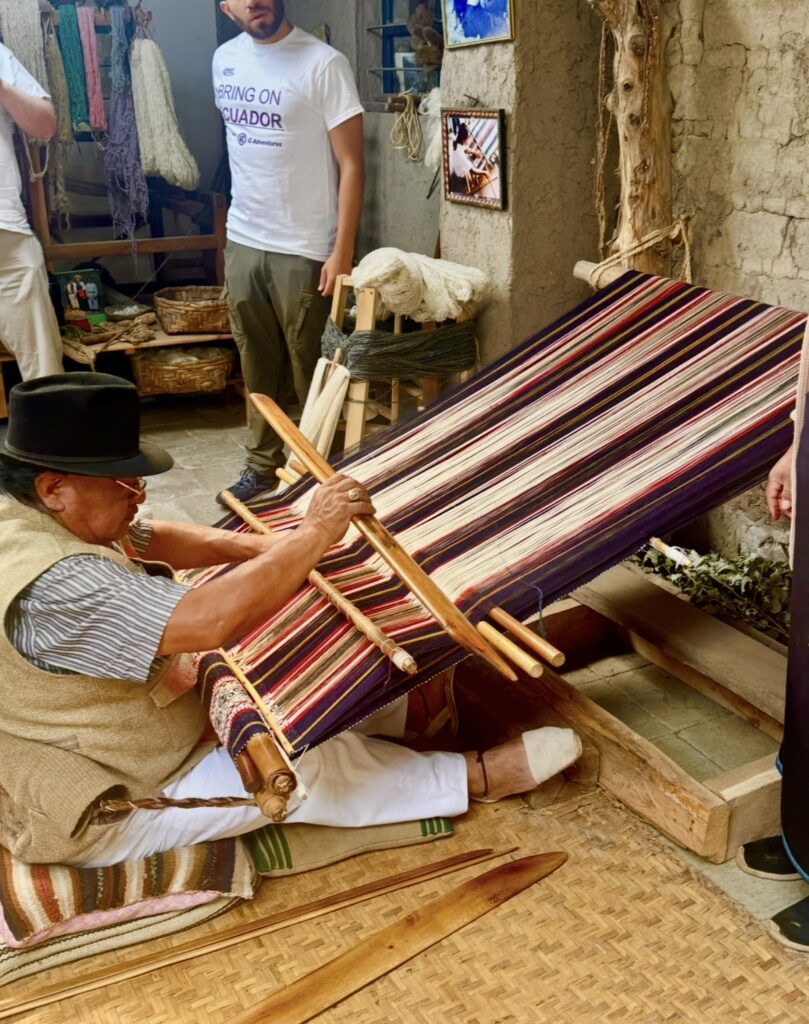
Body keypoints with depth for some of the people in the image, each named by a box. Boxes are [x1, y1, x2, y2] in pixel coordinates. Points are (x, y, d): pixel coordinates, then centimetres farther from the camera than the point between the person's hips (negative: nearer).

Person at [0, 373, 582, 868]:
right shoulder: (51, 584, -36)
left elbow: (151, 540, 8)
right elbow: (212, 621, -43)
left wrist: (265, 548, -8)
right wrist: (313, 535, -29)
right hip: (102, 814, -9)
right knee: (304, 764, -10)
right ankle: (479, 776, 2)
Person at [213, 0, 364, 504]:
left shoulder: (324, 64, -12)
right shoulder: (225, 60, 7)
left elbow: (351, 164, -13)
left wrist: (343, 250, -18)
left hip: (303, 248, -6)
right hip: (242, 241, 6)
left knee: (311, 370, 3)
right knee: (259, 366, 14)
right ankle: (264, 465, 27)